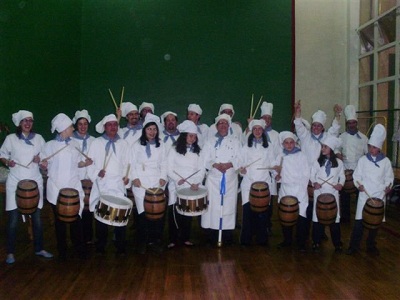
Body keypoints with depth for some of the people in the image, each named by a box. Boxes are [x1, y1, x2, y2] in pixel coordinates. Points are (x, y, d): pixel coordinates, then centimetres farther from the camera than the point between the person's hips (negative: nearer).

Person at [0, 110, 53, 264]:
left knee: (37, 218, 7)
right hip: (15, 183, -2)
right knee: (13, 219, -1)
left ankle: (39, 248, 22)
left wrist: (40, 159, -8)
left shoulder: (38, 138, 7)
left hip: (35, 182, 2)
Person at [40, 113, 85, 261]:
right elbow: (44, 166, 2)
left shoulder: (75, 144, 9)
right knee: (59, 220, 5)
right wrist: (43, 165, -18)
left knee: (76, 219, -2)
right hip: (56, 189, -2)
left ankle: (79, 248, 14)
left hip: (73, 187, 2)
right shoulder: (49, 145, -1)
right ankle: (62, 251, 19)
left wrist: (85, 163, 1)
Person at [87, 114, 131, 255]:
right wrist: (97, 172, -11)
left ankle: (121, 247, 7)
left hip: (118, 186, 1)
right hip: (101, 186, -1)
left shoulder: (123, 144, 13)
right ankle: (100, 247, 16)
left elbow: (127, 164, 11)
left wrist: (127, 176, -5)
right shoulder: (96, 143, 8)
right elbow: (90, 163, 5)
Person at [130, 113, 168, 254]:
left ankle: (155, 241, 4)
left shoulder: (161, 146, 15)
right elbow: (132, 163, 5)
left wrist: (163, 178, -2)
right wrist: (135, 178, -8)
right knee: (143, 212, -10)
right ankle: (142, 243, 2)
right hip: (141, 183, -2)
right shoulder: (137, 145, 10)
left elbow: (164, 164, 12)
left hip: (157, 183, 2)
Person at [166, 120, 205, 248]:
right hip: (176, 187, -2)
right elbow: (169, 169, -2)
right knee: (174, 213, -2)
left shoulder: (198, 151, 10)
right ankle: (173, 240, 6)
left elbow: (201, 169, 5)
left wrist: (196, 183, -10)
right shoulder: (174, 150, 3)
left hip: (192, 188, 2)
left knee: (188, 213, 4)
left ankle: (185, 238, 15)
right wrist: (177, 179, -17)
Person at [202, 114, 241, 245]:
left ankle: (227, 238, 9)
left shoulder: (235, 141, 13)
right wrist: (215, 165, -17)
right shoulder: (210, 142, 12)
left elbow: (239, 159, 1)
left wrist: (229, 164, -17)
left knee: (228, 205, 1)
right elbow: (205, 160, 1)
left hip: (230, 179, 1)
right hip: (214, 179, 0)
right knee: (213, 206, -3)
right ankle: (212, 238, 5)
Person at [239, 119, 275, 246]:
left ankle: (262, 239, 8)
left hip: (264, 183, 0)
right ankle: (246, 239, 2)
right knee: (248, 209, -8)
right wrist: (241, 170, -12)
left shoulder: (268, 146, 13)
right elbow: (241, 162, 7)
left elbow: (272, 163, 11)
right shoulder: (246, 146, 12)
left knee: (263, 210, -5)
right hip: (248, 183, 0)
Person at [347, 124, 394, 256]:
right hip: (364, 195, -1)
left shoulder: (385, 161, 3)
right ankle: (354, 246, 6)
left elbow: (389, 177, 9)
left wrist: (388, 186, -8)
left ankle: (371, 246, 24)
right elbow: (357, 175, 4)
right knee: (359, 221, -4)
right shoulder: (363, 160, 2)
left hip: (379, 196, 1)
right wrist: (359, 185, -13)